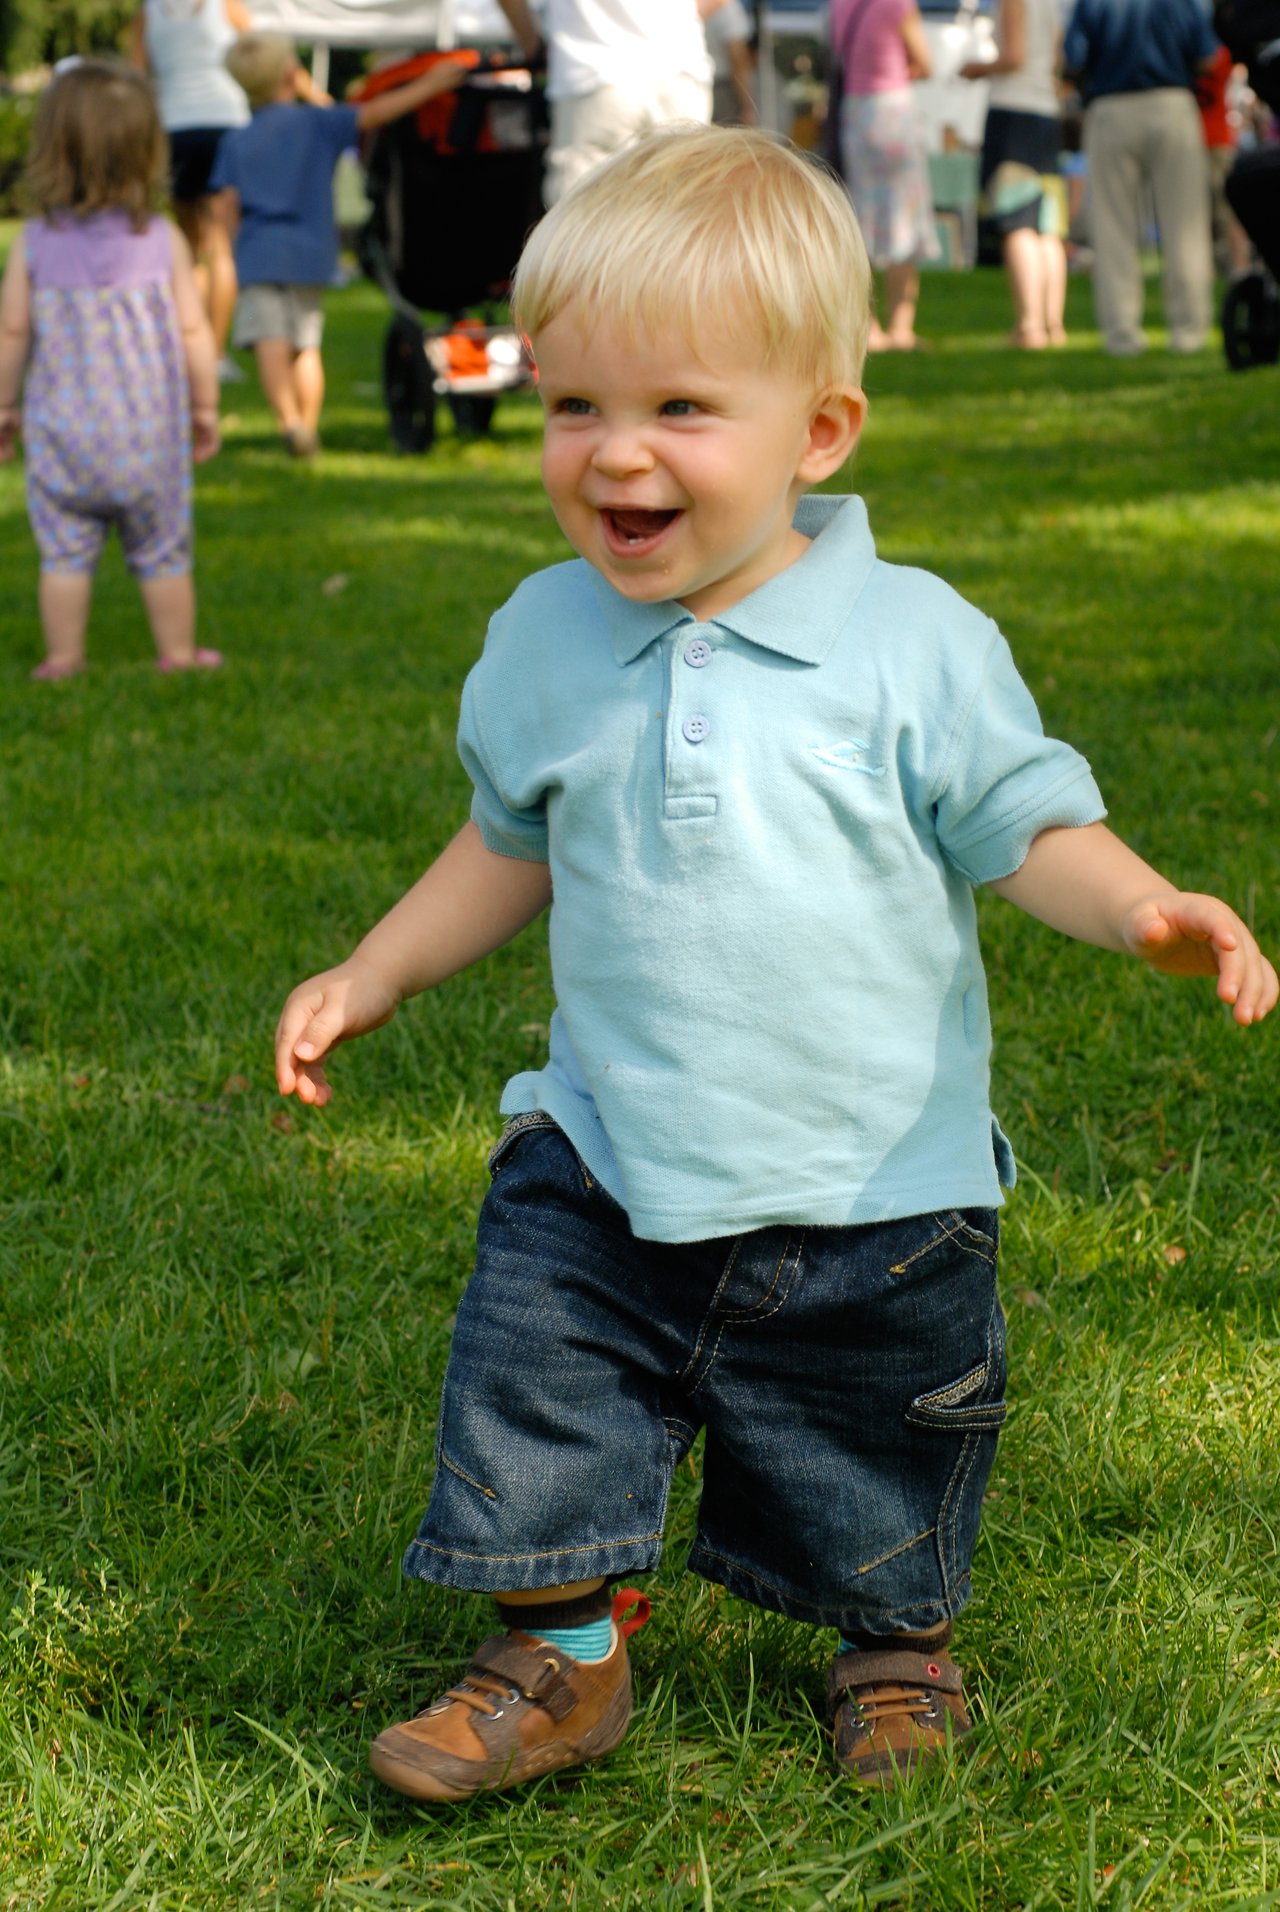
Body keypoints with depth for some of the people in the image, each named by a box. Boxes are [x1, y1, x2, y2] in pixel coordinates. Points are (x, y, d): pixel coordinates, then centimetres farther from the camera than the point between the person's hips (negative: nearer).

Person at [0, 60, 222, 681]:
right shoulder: (162, 240, -7)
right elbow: (194, 332, -4)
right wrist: (205, 407, 8)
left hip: (61, 429, 0)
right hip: (149, 429, 0)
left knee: (64, 551, 8)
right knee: (162, 551, 12)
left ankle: (63, 658, 12)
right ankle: (177, 653, 21)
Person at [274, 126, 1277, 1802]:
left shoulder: (913, 642, -14)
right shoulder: (544, 643, -2)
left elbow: (1025, 827, -9)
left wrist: (1145, 911, -29)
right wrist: (369, 979, 14)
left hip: (873, 1181, -2)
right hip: (608, 1160, 3)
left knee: (873, 1471, 13)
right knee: (532, 1392, 1)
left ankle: (898, 1651, 41)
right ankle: (561, 1659, 24)